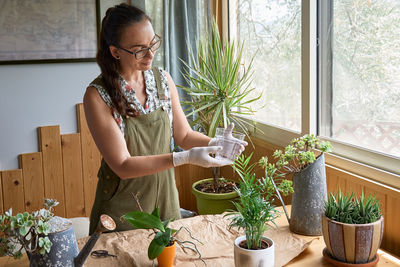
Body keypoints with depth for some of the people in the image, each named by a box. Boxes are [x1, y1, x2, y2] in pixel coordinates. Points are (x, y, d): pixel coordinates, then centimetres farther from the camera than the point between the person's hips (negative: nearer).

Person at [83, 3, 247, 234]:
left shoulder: (163, 79, -1)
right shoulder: (98, 95, -17)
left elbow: (183, 135, 6)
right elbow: (123, 166, -21)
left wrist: (214, 143, -14)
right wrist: (186, 158, -29)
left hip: (165, 200, 5)